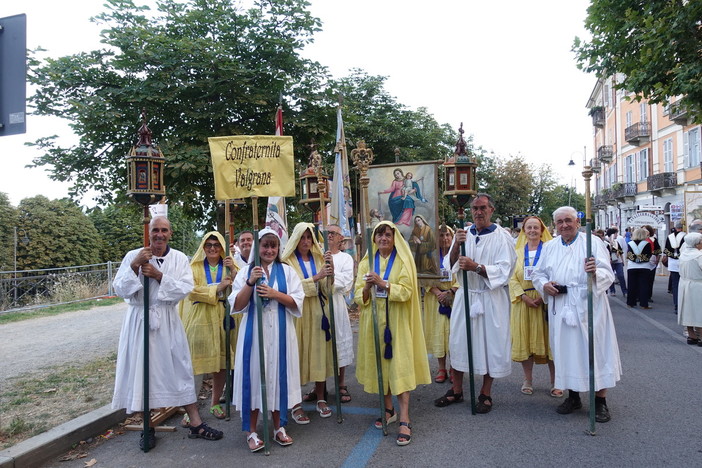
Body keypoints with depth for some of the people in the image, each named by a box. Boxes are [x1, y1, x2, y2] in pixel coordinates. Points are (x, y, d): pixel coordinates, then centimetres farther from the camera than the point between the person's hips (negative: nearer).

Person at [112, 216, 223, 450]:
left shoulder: (179, 258, 1)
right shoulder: (133, 256, -2)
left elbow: (185, 288, -10)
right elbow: (119, 289, -7)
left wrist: (159, 275, -20)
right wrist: (134, 266, -20)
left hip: (167, 322, 1)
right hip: (139, 320, -1)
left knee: (181, 369, 5)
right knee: (142, 371, 5)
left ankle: (195, 423, 16)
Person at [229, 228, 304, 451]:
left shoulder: (287, 271, 6)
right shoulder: (246, 271, 4)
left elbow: (297, 302, -2)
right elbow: (237, 305, -3)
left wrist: (275, 294, -16)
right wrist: (250, 282, -16)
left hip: (280, 332, 1)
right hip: (253, 331, -1)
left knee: (278, 374, 8)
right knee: (254, 375, 1)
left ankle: (278, 427, 23)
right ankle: (251, 431, 14)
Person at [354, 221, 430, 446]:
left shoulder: (403, 261, 0)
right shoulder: (366, 263, 9)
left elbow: (406, 292, -11)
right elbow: (359, 297, 4)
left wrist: (383, 284, -22)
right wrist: (367, 287, -17)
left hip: (397, 322, -4)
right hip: (374, 322, 4)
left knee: (400, 365, -8)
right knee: (380, 363, 8)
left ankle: (404, 419, -6)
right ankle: (389, 409, 24)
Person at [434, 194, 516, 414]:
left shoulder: (502, 237, -5)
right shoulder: (463, 234, 7)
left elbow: (504, 270, -12)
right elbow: (450, 265, 2)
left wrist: (476, 267, -24)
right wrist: (456, 246, -16)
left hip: (491, 299, -4)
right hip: (465, 295, 4)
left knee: (490, 343, 4)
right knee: (458, 340, 8)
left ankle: (486, 394, 20)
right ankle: (456, 390, 23)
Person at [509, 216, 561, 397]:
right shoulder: (517, 251, 8)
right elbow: (512, 278, 4)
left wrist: (543, 296, -15)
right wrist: (524, 296, -10)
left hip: (545, 300, -2)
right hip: (522, 301, 3)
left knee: (548, 339, 0)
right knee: (524, 340, 5)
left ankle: (555, 382, 10)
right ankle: (527, 381, 16)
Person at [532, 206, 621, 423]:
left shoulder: (592, 242, 2)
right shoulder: (549, 247, 13)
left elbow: (608, 274, -5)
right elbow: (538, 273, 17)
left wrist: (596, 272, -28)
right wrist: (544, 285, -5)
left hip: (588, 306, -3)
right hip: (560, 309, 4)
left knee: (594, 349, 0)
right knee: (567, 350, 9)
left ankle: (600, 401, 12)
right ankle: (573, 396, 24)